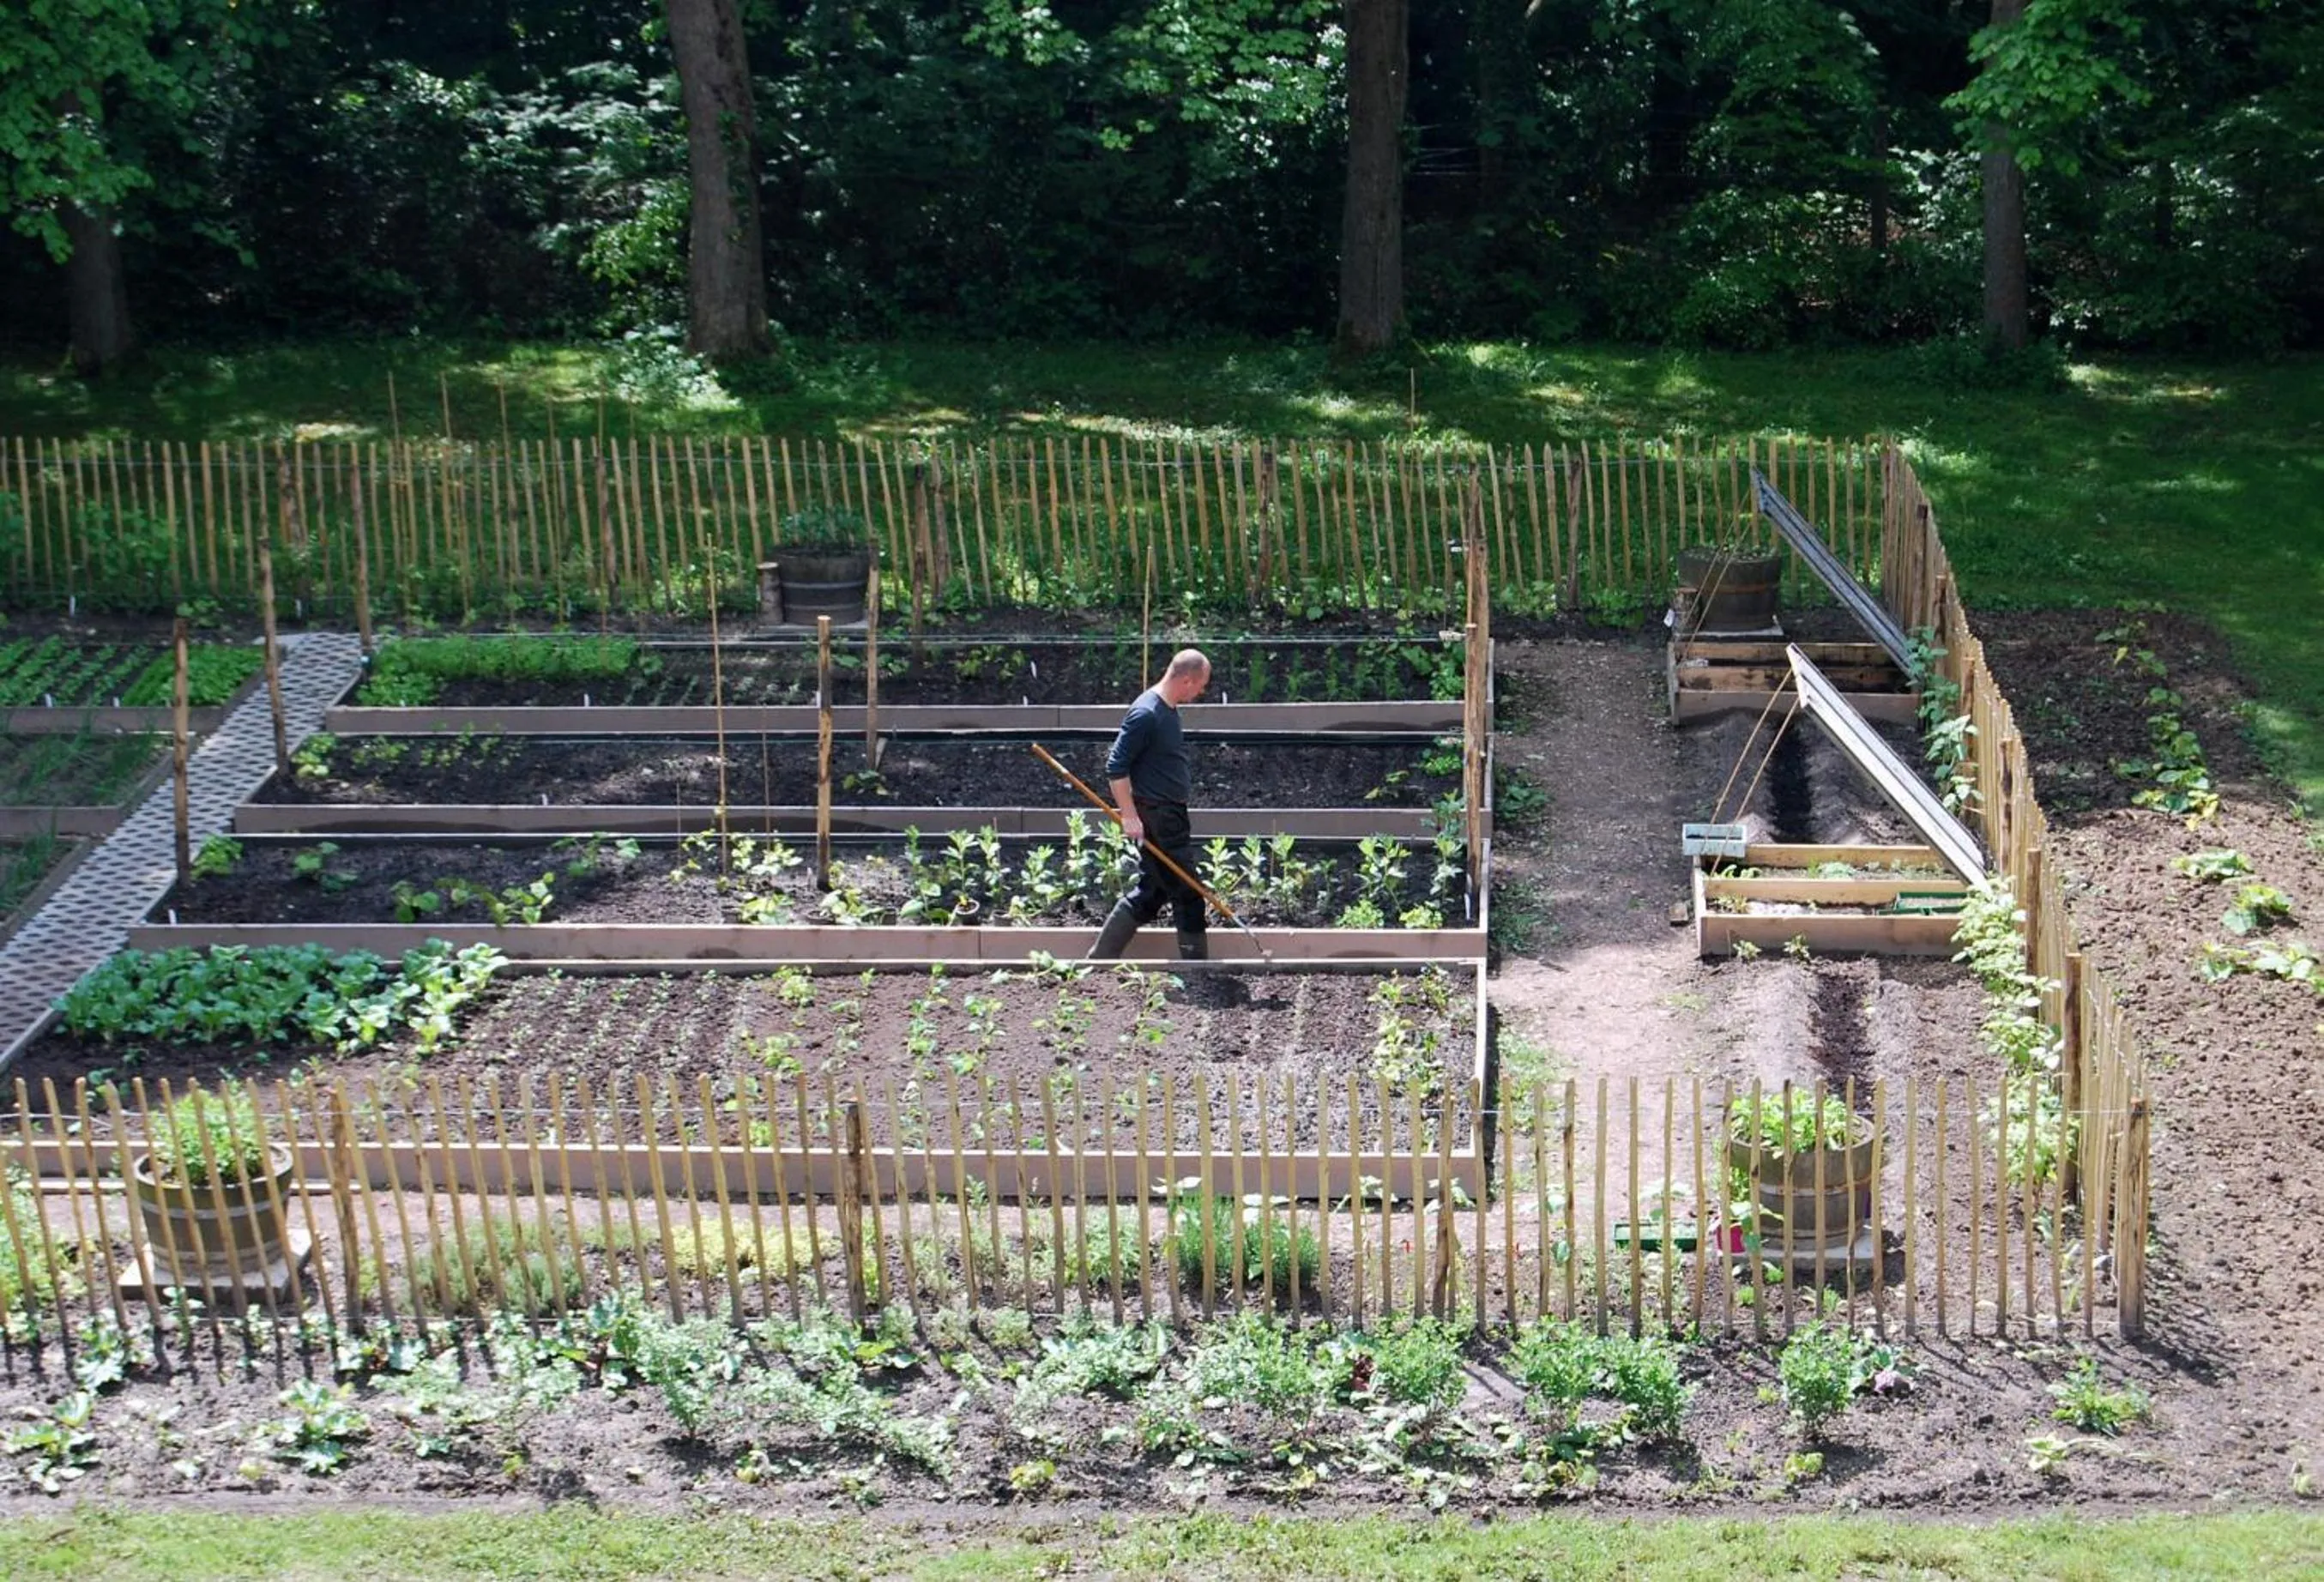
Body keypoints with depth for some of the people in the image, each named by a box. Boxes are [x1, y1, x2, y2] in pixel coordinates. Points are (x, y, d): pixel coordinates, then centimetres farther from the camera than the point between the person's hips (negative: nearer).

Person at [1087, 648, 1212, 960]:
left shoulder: (1167, 710, 11)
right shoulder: (1146, 714, -19)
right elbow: (1116, 767, -20)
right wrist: (1129, 816, -21)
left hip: (1171, 815, 10)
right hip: (1156, 818, -10)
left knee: (1150, 893, 13)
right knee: (1187, 893, -2)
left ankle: (1101, 958, 17)